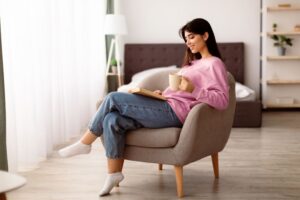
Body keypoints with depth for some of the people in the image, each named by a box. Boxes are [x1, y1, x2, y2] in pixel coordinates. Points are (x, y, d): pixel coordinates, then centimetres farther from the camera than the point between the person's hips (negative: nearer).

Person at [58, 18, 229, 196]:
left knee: (113, 98, -12)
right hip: (167, 109, 9)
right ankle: (114, 173, -8)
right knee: (112, 120, -14)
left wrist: (193, 90, -22)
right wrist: (163, 94, 10)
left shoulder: (214, 64, -2)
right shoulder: (194, 62, 28)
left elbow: (222, 100, -14)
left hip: (174, 112, -9)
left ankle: (85, 143, 4)